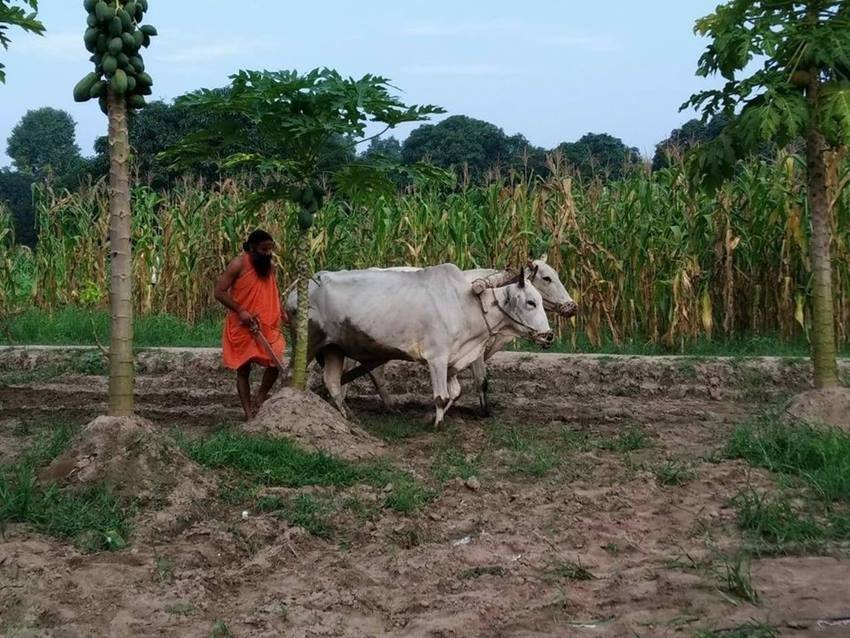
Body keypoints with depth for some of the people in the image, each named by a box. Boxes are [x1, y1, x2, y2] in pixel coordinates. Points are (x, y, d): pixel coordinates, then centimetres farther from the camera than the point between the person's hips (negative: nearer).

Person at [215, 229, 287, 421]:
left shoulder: (270, 266, 7)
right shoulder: (239, 265, -11)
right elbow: (219, 292, -13)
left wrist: (281, 311, 7)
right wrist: (240, 311, -21)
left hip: (268, 326, 4)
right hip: (242, 327, -4)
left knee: (275, 362, -9)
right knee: (243, 370, 4)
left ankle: (260, 399, 15)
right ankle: (249, 415, 12)